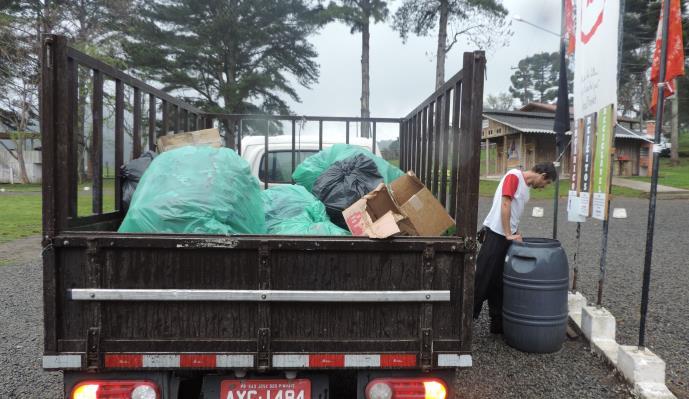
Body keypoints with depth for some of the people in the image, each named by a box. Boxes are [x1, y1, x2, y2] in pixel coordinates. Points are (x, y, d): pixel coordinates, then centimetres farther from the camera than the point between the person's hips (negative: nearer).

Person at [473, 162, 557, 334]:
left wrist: (516, 234, 7)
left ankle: (498, 323, 20)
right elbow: (505, 205, -16)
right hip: (496, 234, -9)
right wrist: (508, 235, -16)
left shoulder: (526, 186, 16)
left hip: (507, 237, 9)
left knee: (498, 282, 13)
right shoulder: (514, 176, -10)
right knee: (482, 280, -6)